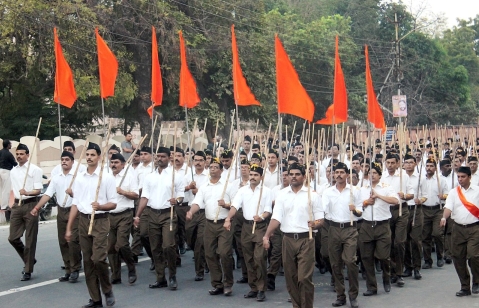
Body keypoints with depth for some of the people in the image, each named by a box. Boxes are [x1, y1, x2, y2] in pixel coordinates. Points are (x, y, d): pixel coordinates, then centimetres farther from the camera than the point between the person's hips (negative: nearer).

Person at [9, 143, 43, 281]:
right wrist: (12, 203, 12)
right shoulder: (13, 171, 12)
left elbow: (38, 190, -11)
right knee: (13, 238, 3)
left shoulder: (35, 170, -7)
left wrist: (27, 193, -29)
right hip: (17, 206, 6)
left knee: (30, 239, 0)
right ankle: (29, 260, 25)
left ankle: (28, 270, 8)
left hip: (30, 204, -6)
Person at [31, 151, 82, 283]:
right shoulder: (56, 178, 9)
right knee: (63, 242, 8)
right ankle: (68, 270, 18)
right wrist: (37, 207, -4)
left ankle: (75, 270, 1)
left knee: (73, 241, -11)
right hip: (61, 211, 6)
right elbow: (48, 194, 4)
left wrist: (73, 193, -28)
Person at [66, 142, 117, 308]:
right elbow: (75, 204, 12)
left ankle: (107, 289, 10)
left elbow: (113, 203, -3)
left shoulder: (107, 177, -3)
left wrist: (100, 206, -23)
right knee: (87, 261, 5)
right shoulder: (79, 178, 9)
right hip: (83, 221, 5)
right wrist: (69, 228, 10)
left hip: (100, 221, -4)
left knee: (99, 259, -15)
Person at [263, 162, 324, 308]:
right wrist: (266, 236, -12)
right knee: (290, 277, 9)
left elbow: (320, 218, 3)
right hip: (288, 239, 3)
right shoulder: (282, 195, 5)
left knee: (304, 278, -8)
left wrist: (315, 223, -20)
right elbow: (276, 218, 0)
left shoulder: (312, 195, 1)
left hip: (305, 239, -3)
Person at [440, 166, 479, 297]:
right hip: (458, 228, 3)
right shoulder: (453, 192, 6)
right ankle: (465, 287, 17)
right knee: (458, 258, 4)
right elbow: (448, 207, -6)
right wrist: (444, 218, -24)